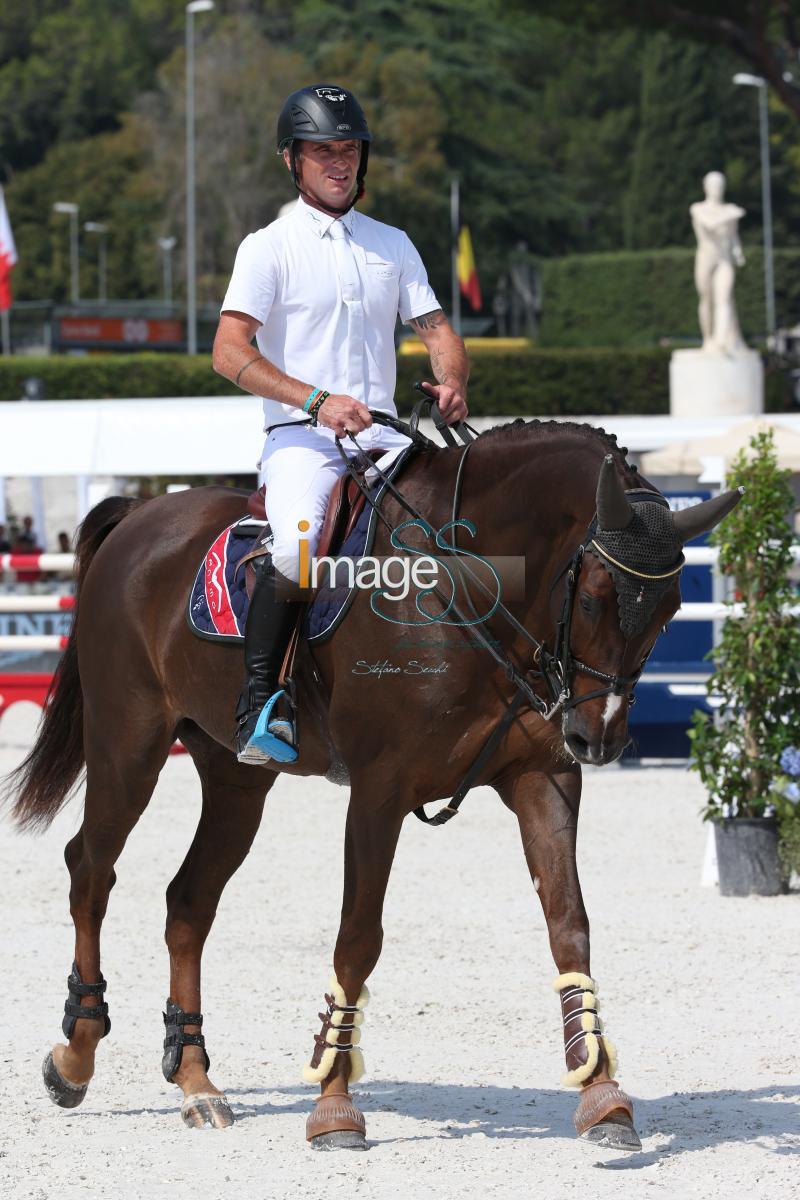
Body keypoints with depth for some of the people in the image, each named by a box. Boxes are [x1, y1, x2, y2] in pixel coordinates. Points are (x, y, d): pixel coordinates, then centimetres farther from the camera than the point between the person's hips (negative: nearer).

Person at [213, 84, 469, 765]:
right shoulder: (270, 248, 2)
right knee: (299, 543, -34)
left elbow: (435, 328, 15)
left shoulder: (393, 244, 18)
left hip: (383, 436, 5)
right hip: (299, 436, -5)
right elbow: (230, 352, -10)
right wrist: (318, 400, -23)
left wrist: (453, 382, -10)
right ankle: (258, 707, -23)